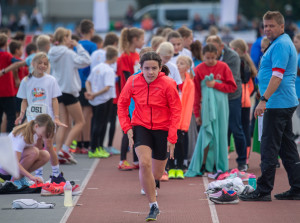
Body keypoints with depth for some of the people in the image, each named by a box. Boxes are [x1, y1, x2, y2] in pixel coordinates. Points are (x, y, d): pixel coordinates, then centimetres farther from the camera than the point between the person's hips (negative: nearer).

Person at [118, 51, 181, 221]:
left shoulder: (168, 84, -13)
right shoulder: (133, 82, -7)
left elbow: (176, 111, -8)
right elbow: (122, 104, 8)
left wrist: (172, 138, -13)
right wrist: (127, 127, -1)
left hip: (162, 130, 0)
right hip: (141, 128, 0)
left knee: (157, 173, 10)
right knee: (144, 163, -24)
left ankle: (150, 184, 51)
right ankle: (154, 206, -14)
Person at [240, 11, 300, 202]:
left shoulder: (281, 45, -14)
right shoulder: (284, 43, 19)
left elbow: (277, 76, -22)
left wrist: (264, 99, -24)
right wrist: (266, 100, 23)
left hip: (278, 104, -11)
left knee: (269, 147, -8)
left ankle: (264, 190, -6)